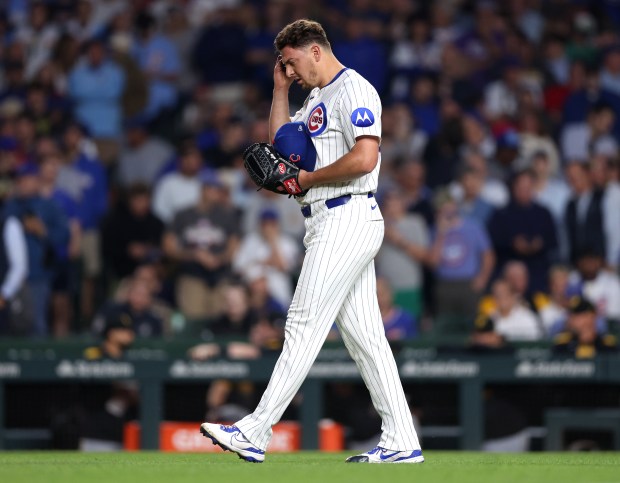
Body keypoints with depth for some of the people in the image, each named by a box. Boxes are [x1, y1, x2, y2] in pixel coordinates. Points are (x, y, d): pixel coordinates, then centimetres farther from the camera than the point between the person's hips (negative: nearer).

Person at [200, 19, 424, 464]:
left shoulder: (353, 89, -10)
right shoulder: (318, 98, 22)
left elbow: (365, 158, -22)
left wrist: (307, 178, -12)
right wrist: (280, 89, 18)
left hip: (347, 220, -11)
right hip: (332, 225, 11)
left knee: (304, 326, -12)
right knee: (364, 334, 7)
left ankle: (255, 433, -14)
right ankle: (402, 442, 5)